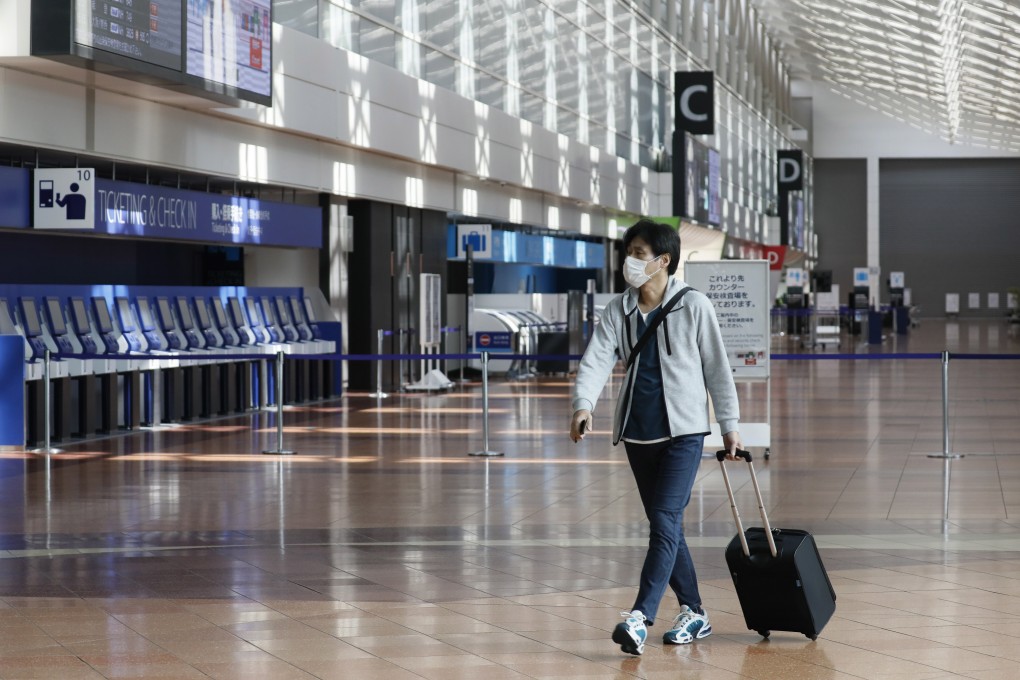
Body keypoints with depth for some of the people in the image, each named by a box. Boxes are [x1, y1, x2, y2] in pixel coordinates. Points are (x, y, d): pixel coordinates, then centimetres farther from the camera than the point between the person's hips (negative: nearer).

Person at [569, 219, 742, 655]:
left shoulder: (694, 306, -4)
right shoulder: (617, 311, 5)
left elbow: (716, 368, 2)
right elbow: (596, 360, -8)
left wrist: (729, 426, 4)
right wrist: (583, 405, -26)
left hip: (683, 430, -5)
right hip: (637, 431, 5)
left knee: (665, 524, -15)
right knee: (664, 527, 11)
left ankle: (640, 619, -23)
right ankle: (694, 615, 23)